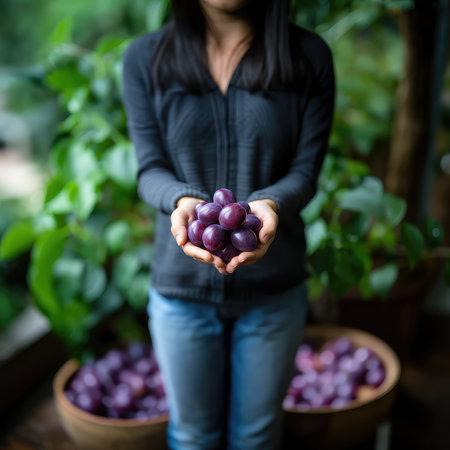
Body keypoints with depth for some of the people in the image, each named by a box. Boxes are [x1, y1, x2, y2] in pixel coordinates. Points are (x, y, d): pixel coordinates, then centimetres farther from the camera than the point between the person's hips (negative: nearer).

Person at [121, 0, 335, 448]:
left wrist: (268, 203, -28)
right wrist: (182, 200, -28)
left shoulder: (310, 56, -3)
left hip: (273, 288, 1)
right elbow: (150, 169, -6)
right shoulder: (144, 57, -2)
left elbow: (304, 171, -6)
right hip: (182, 286, 0)